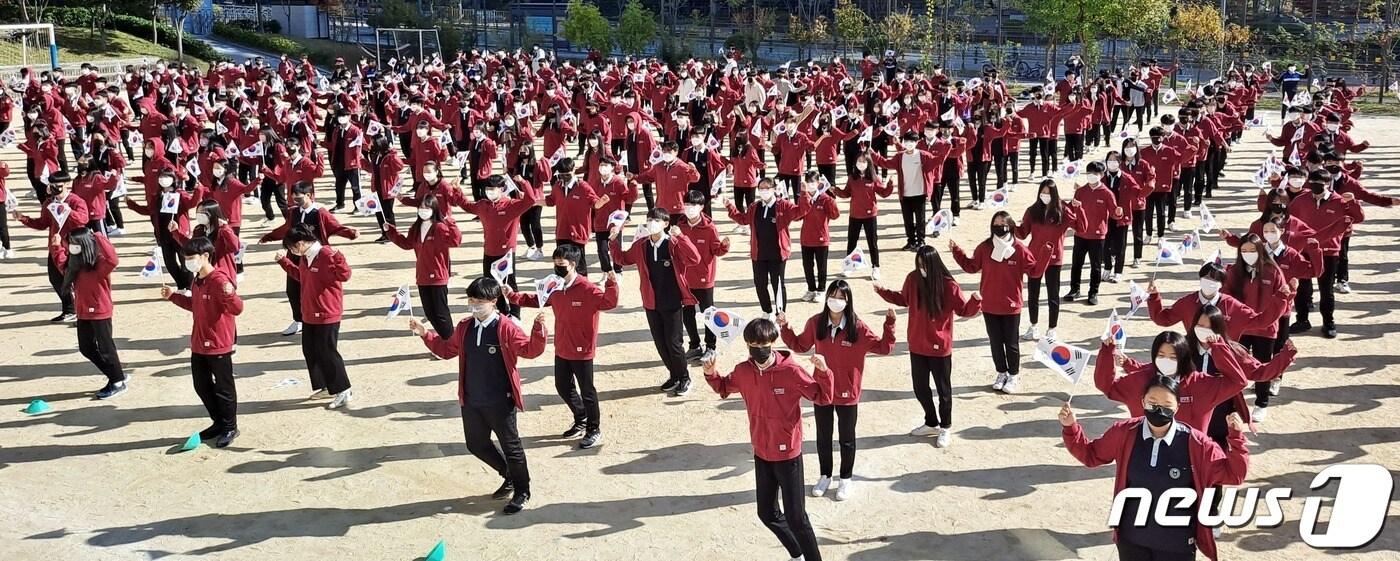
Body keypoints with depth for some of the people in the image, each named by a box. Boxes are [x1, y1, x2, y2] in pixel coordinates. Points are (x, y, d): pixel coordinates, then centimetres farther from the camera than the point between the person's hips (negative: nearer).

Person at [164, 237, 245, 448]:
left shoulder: (220, 281, -21)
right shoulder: (196, 281, 8)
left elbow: (237, 308, -27)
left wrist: (230, 295, -46)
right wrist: (173, 296, 18)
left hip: (219, 346, -9)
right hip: (199, 345, 9)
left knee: (223, 388, 4)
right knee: (202, 386, 17)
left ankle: (230, 427, 19)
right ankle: (219, 423, 31)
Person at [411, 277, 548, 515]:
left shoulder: (506, 328, -14)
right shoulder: (464, 328, 5)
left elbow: (530, 350, -18)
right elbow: (447, 349, 18)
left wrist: (538, 330, -35)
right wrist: (425, 334, 10)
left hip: (500, 403, -6)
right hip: (470, 402, 7)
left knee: (511, 446, 5)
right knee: (477, 445, 17)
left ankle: (522, 491, 24)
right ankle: (509, 477, 38)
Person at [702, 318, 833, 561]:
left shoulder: (791, 371, -19)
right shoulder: (743, 371, -4)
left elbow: (822, 396, -12)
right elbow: (724, 388, 16)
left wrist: (822, 371, -29)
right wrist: (711, 374, -3)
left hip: (788, 454, -6)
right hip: (761, 454, 6)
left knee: (795, 517, -1)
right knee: (767, 514, 18)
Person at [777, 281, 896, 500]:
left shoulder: (858, 328, -15)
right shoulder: (815, 323, -7)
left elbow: (884, 347, -11)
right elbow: (800, 345, 8)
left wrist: (889, 324, -23)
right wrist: (785, 328, -3)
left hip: (847, 393, -2)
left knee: (847, 438, 14)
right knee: (823, 437, 18)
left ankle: (845, 479, 32)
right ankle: (825, 476, 37)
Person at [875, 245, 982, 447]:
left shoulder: (948, 286, -19)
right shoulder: (912, 279, -5)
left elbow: (964, 310, -13)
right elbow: (903, 299, 14)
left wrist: (975, 302, -32)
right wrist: (883, 292, 8)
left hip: (939, 347, -5)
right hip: (917, 346, 5)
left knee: (943, 389, 11)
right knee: (920, 387, 17)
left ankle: (945, 427, 30)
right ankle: (931, 423, 37)